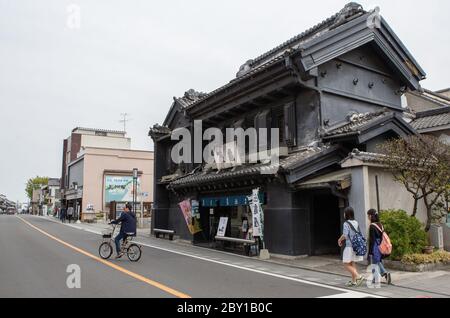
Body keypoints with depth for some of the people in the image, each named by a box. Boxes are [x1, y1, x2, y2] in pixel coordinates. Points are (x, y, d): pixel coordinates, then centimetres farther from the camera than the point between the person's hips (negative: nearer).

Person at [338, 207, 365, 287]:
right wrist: (341, 239, 15)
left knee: (346, 264, 1)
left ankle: (359, 277, -10)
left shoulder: (346, 223, -13)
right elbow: (357, 234, 14)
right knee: (353, 263, 14)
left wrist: (340, 240, 2)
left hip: (350, 246, -7)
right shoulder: (356, 223, 9)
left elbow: (345, 235, -19)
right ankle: (353, 281, 16)